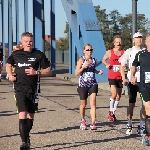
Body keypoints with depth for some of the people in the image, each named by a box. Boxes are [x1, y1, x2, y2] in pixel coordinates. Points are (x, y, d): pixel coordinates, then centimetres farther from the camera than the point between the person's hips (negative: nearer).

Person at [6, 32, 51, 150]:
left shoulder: (39, 55, 1)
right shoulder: (16, 54, 5)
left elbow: (48, 71, 3)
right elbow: (8, 64, 25)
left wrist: (36, 72, -13)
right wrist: (10, 75, 7)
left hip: (33, 88, 1)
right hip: (20, 88, -1)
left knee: (31, 115, 11)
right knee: (22, 114, -16)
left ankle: (27, 136, 34)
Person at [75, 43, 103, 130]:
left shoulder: (94, 60, 6)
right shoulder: (81, 60, -5)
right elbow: (76, 73, -7)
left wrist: (98, 72, 5)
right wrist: (83, 67, -21)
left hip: (93, 84, 2)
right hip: (83, 85, -2)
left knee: (93, 103, -11)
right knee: (83, 104, 11)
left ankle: (93, 123, -13)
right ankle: (83, 121, 33)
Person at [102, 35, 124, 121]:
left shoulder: (124, 53, 0)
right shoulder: (109, 52, 0)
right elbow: (104, 60, 15)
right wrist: (107, 64, -4)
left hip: (120, 77, 3)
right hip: (112, 76, -2)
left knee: (119, 95, 9)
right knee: (114, 93, -19)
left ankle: (113, 113, 25)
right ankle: (110, 112, -3)